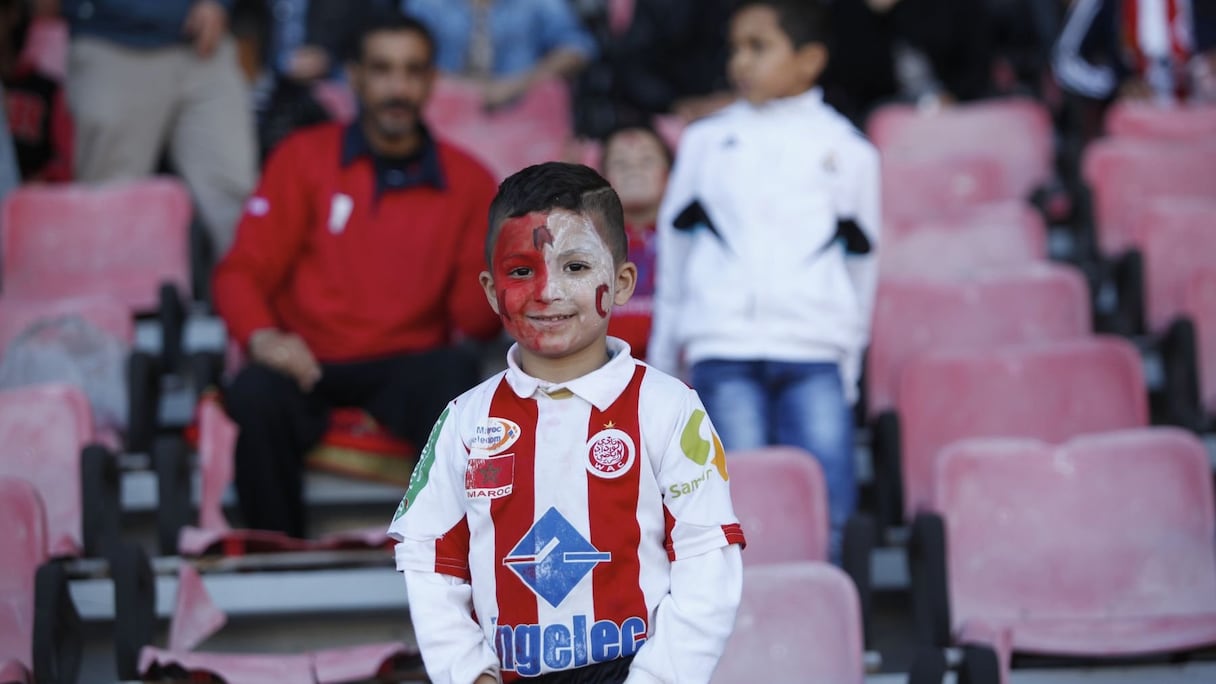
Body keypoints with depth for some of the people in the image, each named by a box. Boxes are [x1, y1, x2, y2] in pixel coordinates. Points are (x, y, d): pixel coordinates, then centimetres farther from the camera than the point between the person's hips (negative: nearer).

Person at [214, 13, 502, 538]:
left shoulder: (466, 180, 9)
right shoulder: (305, 157, 7)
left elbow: (474, 320, 4)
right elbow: (242, 272, 2)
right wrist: (263, 337, -20)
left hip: (407, 371, 0)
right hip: (311, 365, 0)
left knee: (456, 374, -35)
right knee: (256, 396, -34)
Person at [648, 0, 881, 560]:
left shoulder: (848, 150, 10)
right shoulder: (705, 141, 12)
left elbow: (861, 261, 16)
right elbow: (674, 245, 18)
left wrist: (848, 366, 16)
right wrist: (663, 361, 19)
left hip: (815, 352, 0)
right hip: (723, 351, 0)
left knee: (826, 510, -5)